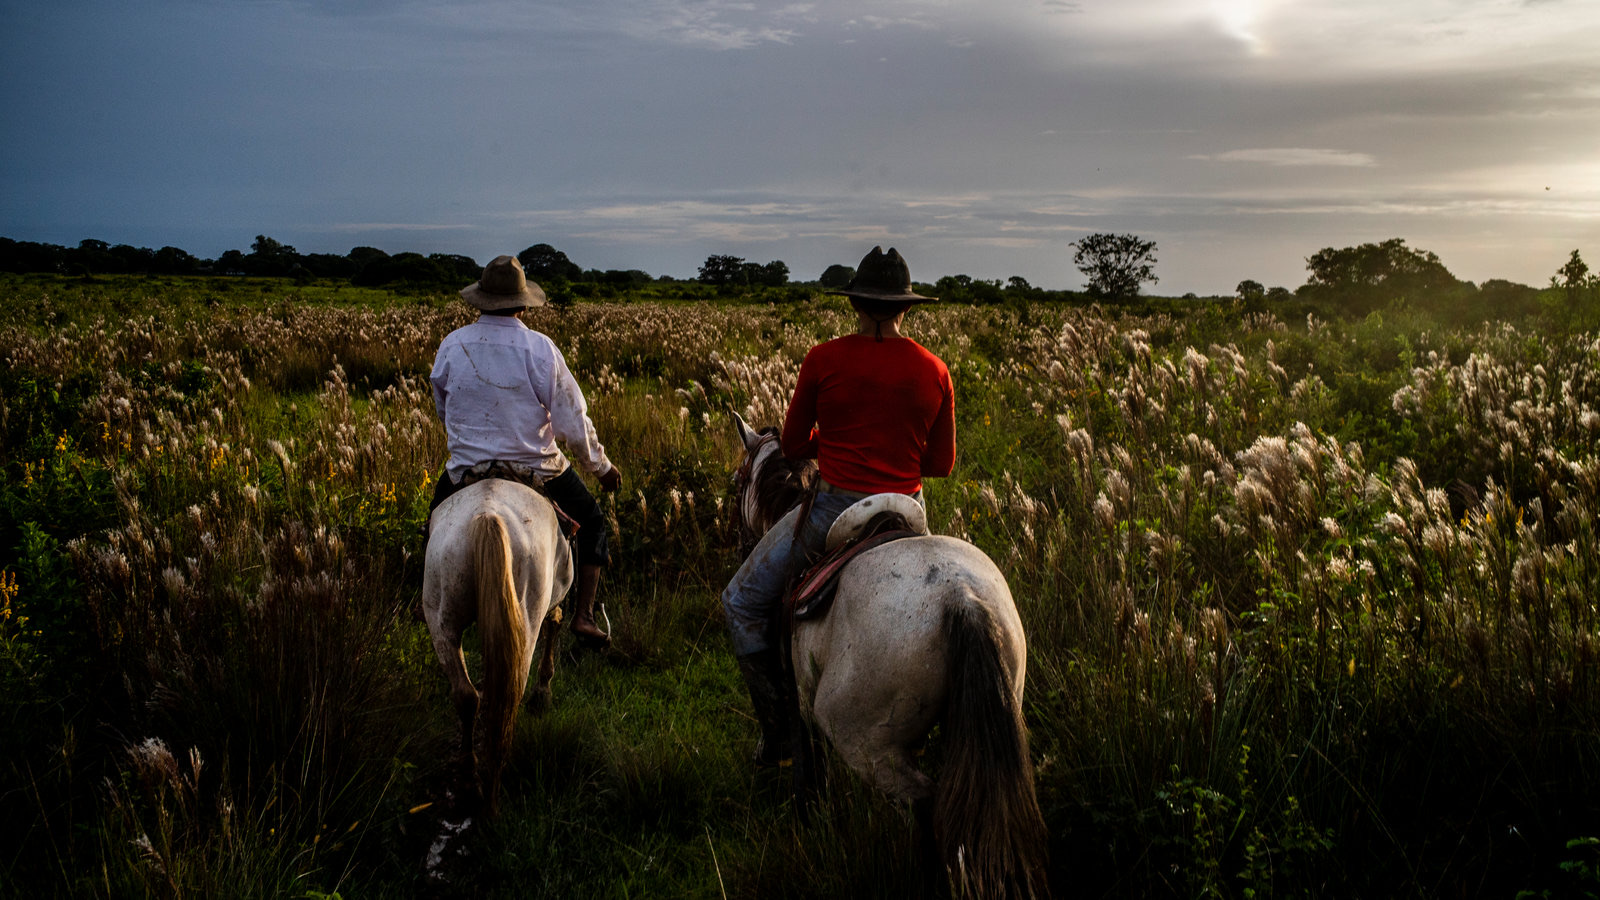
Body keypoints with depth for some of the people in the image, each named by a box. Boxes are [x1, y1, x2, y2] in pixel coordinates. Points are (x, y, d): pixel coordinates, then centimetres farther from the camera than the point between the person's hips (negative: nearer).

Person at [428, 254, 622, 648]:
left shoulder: (451, 346, -5)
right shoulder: (541, 349, -14)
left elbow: (442, 410, 11)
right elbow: (573, 423, -11)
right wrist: (601, 466, 6)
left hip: (467, 467, 2)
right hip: (536, 466, -2)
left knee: (438, 516, 34)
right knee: (592, 521, 20)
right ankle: (584, 616, 11)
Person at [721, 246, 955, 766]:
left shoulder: (824, 360, -7)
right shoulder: (935, 372, 2)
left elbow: (793, 444, 5)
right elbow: (941, 463, 9)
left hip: (834, 511, -4)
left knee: (743, 604, 15)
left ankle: (778, 727, 12)